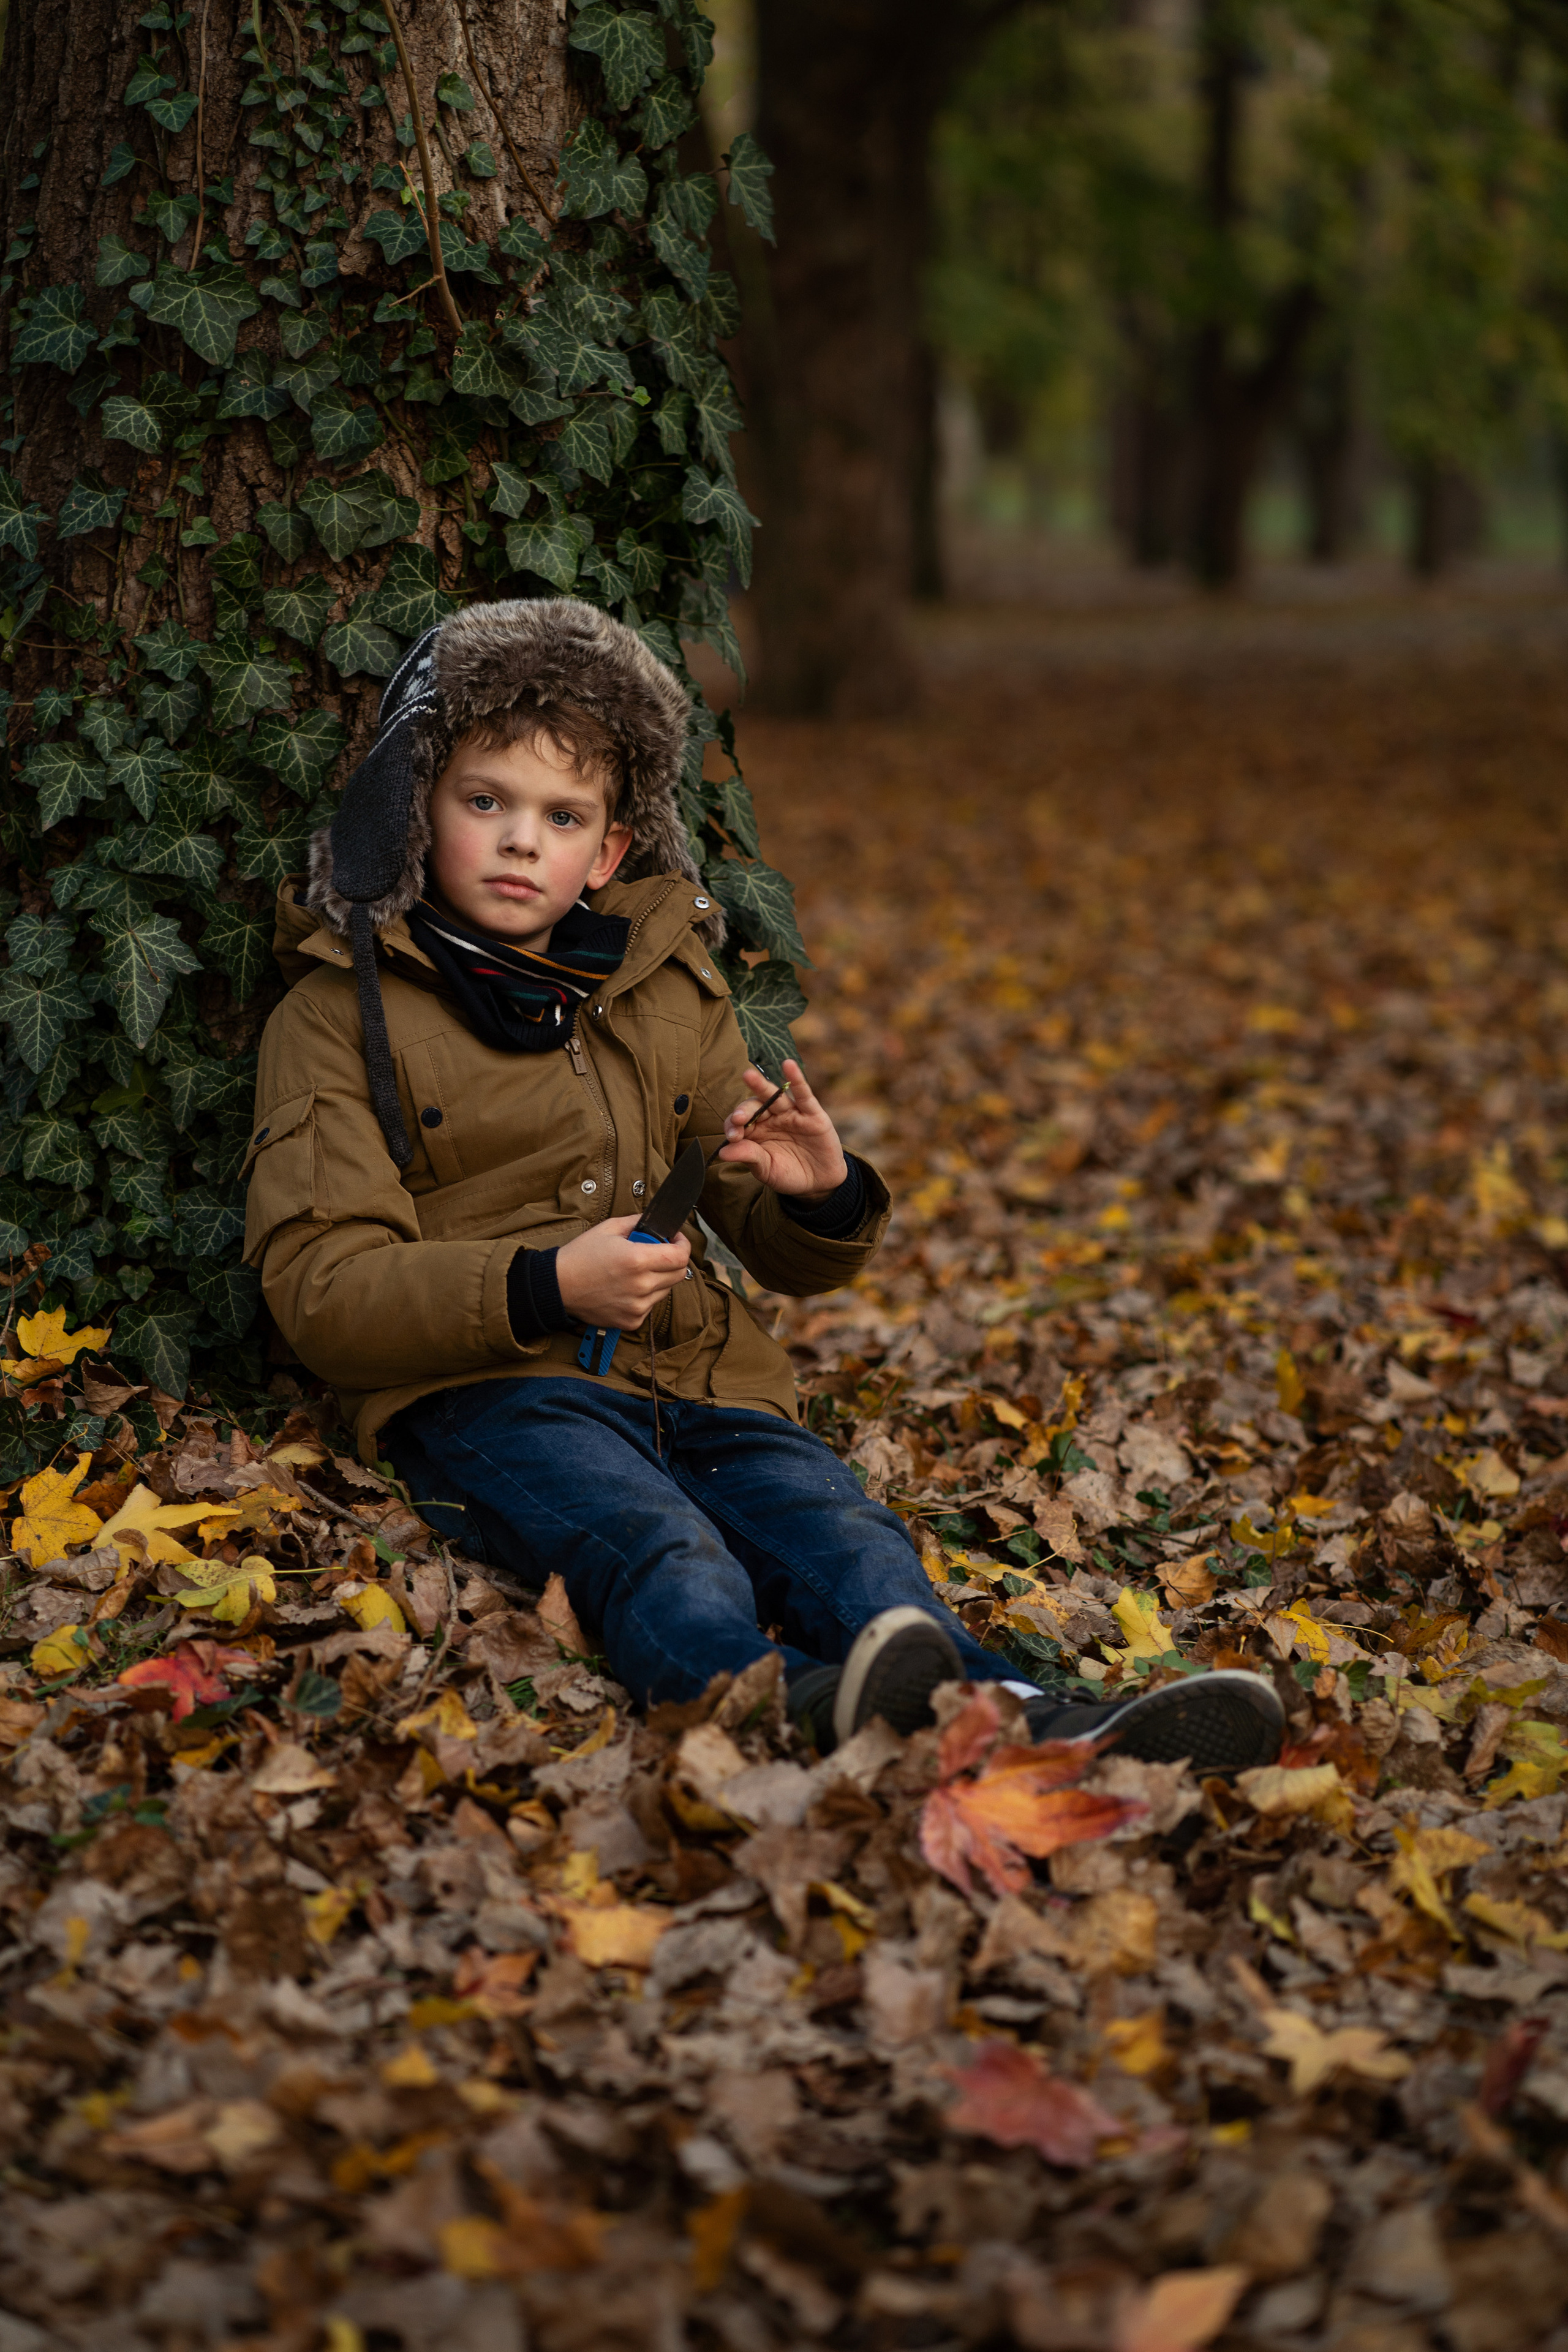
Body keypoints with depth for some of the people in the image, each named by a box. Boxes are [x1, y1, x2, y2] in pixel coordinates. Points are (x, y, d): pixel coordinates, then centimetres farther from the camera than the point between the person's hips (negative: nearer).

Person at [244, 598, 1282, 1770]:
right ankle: (802, 1711, -65)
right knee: (653, 1544, -36)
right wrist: (542, 1287, -19)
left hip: (690, 1371, 4)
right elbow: (320, 1289, -4)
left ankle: (1037, 1735, -53)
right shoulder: (341, 1014, 7)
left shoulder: (670, 989, 22)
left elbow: (780, 1258, 25)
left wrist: (823, 1201, -2)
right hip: (485, 1388, -4)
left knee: (838, 1531, -27)